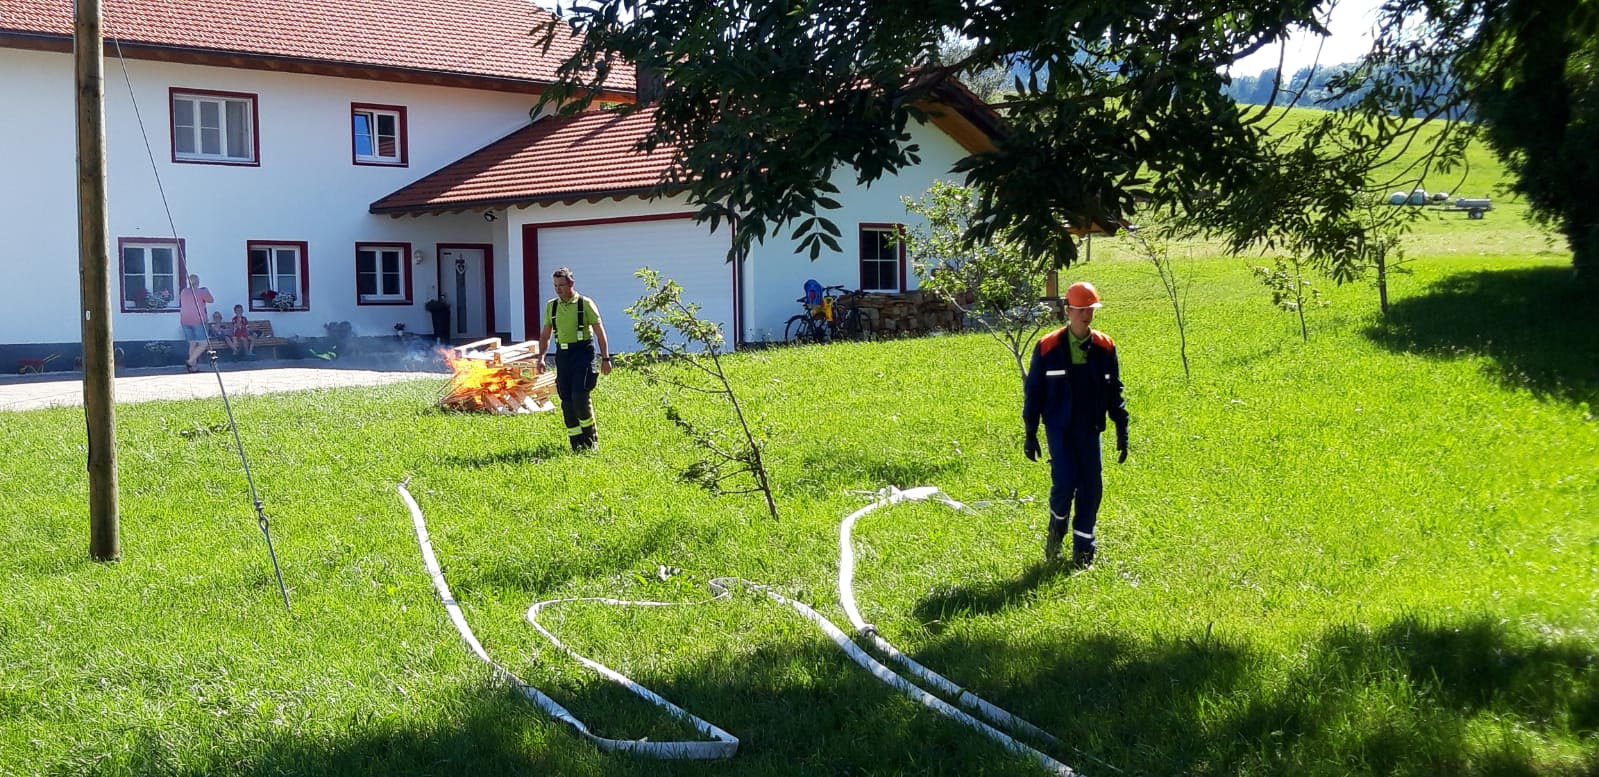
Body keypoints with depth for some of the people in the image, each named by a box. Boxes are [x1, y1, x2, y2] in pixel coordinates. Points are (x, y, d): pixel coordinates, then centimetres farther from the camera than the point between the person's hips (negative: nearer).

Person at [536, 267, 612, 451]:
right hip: (562, 354, 5)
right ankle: (576, 442, 10)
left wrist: (605, 358, -6)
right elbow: (545, 335, 20)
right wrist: (541, 357, 9)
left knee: (579, 396, -15)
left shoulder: (585, 304, -2)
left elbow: (600, 332, -1)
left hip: (582, 352, -5)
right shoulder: (551, 306, 12)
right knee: (566, 399, 1)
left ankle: (591, 437, 3)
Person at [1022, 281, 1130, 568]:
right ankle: (1056, 529, 18)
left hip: (1090, 429, 3)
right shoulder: (1047, 348, -5)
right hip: (1059, 428, -3)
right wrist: (1030, 434, 0)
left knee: (1091, 487, 1)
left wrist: (1122, 431, 5)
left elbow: (1114, 391, 9)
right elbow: (1033, 392, 1)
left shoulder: (1105, 347, 2)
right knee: (1064, 482, -14)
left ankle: (1083, 550, 14)